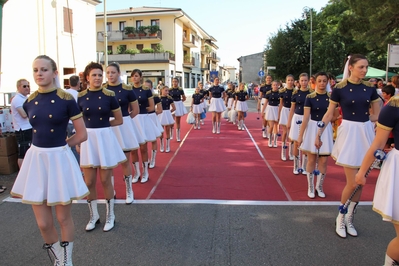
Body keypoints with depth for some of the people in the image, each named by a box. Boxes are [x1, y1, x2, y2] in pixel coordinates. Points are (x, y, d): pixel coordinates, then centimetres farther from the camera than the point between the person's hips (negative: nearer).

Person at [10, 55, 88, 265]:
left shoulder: (66, 100, -9)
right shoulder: (29, 103, 4)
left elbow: (82, 135, -5)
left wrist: (58, 146, 0)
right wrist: (45, 147, 12)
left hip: (60, 160, -4)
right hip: (36, 160, 4)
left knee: (63, 218, 10)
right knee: (43, 223, 8)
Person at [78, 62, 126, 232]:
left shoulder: (109, 95, -4)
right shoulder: (81, 97, 1)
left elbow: (119, 120, 3)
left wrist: (101, 125, 0)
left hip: (105, 138, -2)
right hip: (88, 139, 2)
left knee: (105, 180, 4)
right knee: (89, 182, 7)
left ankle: (110, 215, 23)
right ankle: (93, 215, 27)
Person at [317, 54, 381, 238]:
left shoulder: (370, 89, 5)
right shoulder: (340, 89, -5)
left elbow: (377, 115, 13)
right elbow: (329, 114, 0)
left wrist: (360, 119, -1)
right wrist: (318, 134, -1)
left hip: (366, 134, 4)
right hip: (349, 134, -4)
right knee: (352, 183, -5)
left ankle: (349, 218, 25)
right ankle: (341, 218, 18)